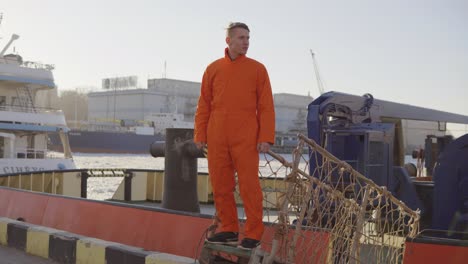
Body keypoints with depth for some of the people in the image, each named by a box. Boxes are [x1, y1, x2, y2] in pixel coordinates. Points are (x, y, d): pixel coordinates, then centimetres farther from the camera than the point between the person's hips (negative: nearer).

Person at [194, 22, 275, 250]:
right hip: (217, 139, 3)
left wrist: (266, 137, -8)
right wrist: (200, 134, 4)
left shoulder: (257, 69, 4)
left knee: (249, 186, -4)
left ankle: (253, 234, 4)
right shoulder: (213, 69, 10)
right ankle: (228, 230, 18)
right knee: (220, 186, 7)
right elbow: (204, 105, 11)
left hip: (245, 139, -3)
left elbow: (266, 107, 0)